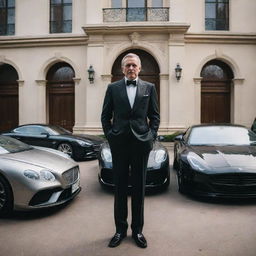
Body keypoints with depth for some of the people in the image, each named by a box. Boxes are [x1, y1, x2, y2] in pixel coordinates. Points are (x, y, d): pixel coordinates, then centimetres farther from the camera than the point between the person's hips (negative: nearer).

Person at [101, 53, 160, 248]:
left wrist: (152, 136, -1)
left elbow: (155, 116, 9)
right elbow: (105, 116, 8)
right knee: (120, 187, 9)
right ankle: (120, 229, 25)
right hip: (119, 144, 0)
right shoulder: (113, 88, 7)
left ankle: (138, 230, 25)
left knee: (139, 188, 9)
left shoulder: (149, 88, 8)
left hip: (141, 143, 0)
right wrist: (110, 135, -1)